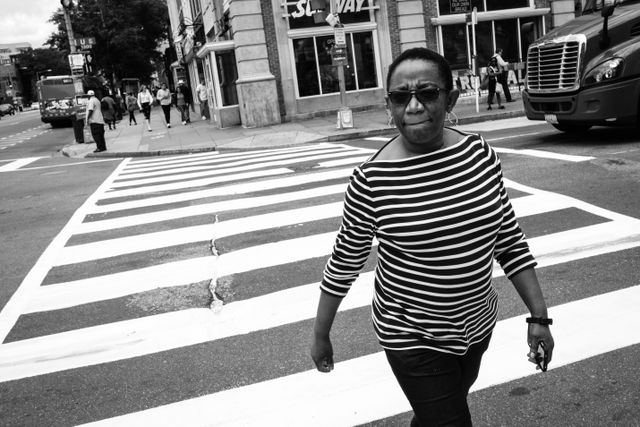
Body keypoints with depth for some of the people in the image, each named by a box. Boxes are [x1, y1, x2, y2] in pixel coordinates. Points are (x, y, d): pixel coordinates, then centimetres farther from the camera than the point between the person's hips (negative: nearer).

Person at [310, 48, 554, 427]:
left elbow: (510, 239, 0)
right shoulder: (371, 181, -21)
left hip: (479, 324, 5)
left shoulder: (481, 154, -10)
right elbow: (344, 263, -10)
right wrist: (320, 335, -2)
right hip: (413, 336, -5)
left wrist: (539, 315, 0)